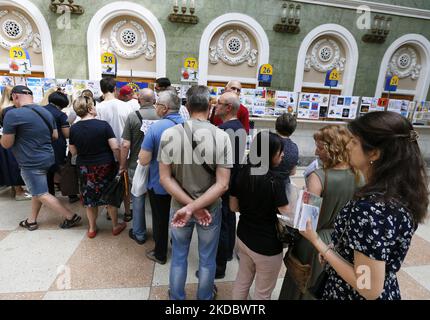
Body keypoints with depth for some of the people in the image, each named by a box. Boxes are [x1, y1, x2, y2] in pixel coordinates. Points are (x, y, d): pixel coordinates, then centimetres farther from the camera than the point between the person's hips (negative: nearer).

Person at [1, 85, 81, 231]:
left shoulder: (13, 114, -18)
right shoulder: (46, 112, 4)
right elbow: (55, 136, 11)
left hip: (31, 163, -8)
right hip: (46, 158, 8)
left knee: (42, 194, 4)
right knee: (37, 191, 20)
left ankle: (71, 217, 6)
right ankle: (32, 221, 33)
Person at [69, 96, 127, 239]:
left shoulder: (73, 129, -5)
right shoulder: (103, 125, -15)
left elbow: (73, 151, 3)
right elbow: (115, 148, -18)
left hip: (85, 168, 3)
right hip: (105, 166, -3)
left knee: (90, 198, 17)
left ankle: (92, 228, 31)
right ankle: (115, 226, 26)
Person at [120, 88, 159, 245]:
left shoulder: (133, 116, -11)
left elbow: (125, 145, -12)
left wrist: (123, 164, 3)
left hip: (136, 165, -1)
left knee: (138, 199, 14)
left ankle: (139, 234, 28)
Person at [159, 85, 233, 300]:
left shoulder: (169, 135, -15)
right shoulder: (221, 137, -18)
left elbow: (165, 178, -13)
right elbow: (222, 184, -20)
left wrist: (188, 205, -11)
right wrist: (193, 207, -19)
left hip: (178, 207, 1)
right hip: (210, 209, -1)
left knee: (178, 257, 24)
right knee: (207, 259, 22)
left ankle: (176, 298, 46)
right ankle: (204, 297, 46)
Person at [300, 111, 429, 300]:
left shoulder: (370, 209, -35)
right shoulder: (403, 192, -8)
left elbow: (370, 289, -27)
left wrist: (317, 242, -25)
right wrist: (333, 249, 7)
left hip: (351, 294, -7)